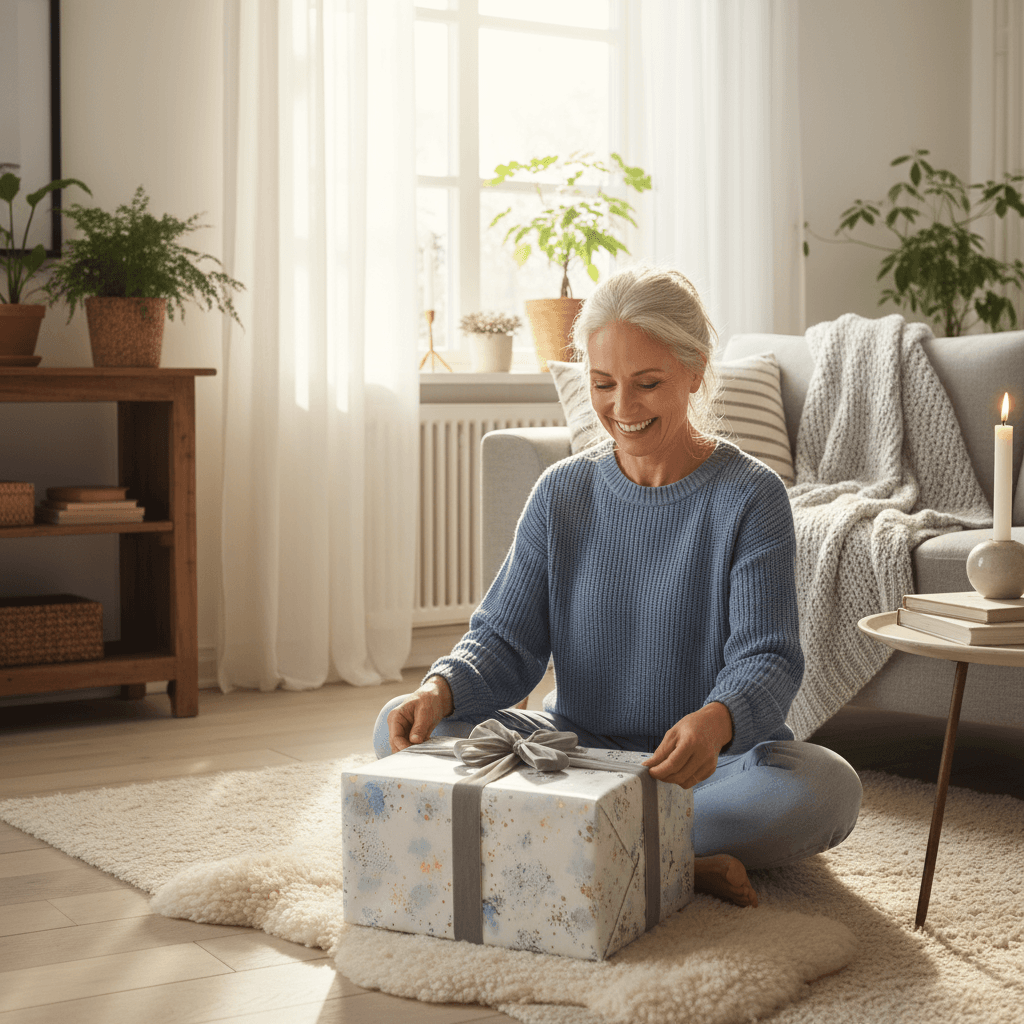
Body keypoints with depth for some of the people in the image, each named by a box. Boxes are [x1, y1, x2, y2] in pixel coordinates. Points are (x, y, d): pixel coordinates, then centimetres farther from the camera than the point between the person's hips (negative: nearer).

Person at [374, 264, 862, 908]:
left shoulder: (752, 498, -7)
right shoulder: (562, 493, 4)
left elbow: (767, 657, -16)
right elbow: (507, 640, 0)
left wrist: (716, 721, -40)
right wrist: (442, 688, -23)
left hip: (712, 760, -3)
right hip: (577, 748, 4)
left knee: (826, 789, -33)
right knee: (405, 729, -17)